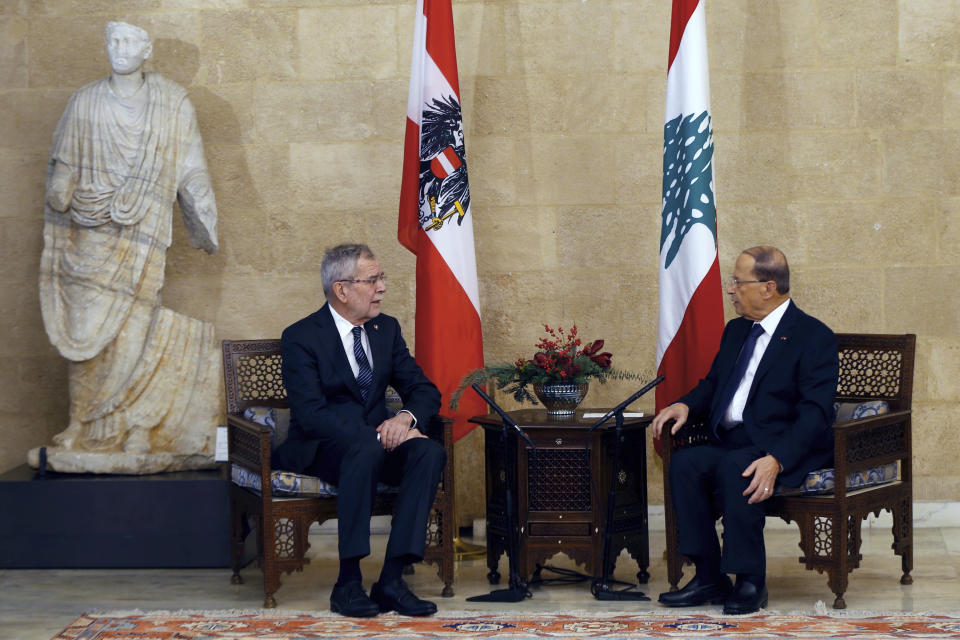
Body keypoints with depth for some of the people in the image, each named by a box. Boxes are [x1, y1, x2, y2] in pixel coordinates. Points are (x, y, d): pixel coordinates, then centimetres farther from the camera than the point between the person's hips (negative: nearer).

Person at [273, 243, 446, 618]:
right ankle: (348, 582, -33)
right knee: (366, 451, -38)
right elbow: (310, 415, -19)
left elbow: (424, 390, 8)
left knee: (430, 453, -25)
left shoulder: (386, 328, 9)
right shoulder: (301, 337, -10)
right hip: (321, 449, -5)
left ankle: (392, 579, -29)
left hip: (379, 439, 5)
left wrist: (406, 417, -16)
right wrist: (376, 435, -27)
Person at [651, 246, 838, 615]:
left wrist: (776, 460, -31)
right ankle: (709, 578, -18)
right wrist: (686, 405, 1)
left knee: (734, 467, -35)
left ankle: (750, 583, -24)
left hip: (788, 450, -7)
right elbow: (713, 384, 26)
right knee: (685, 463, -22)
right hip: (730, 443, 7)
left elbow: (815, 414, -16)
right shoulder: (736, 330, 17)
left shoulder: (814, 337, -8)